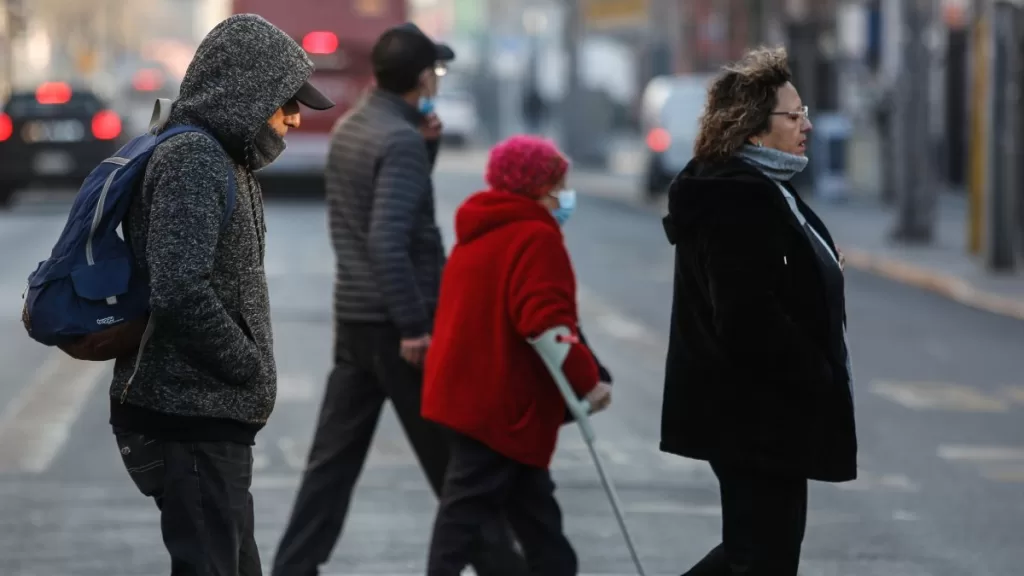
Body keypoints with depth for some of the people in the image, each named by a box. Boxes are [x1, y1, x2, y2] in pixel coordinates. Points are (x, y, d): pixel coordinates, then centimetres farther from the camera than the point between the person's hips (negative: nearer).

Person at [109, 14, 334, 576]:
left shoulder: (221, 160, 16)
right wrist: (251, 367, -15)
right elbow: (180, 293, -27)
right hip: (192, 422, -10)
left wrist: (249, 371, 7)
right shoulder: (193, 161, -16)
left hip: (210, 420, 10)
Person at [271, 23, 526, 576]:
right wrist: (414, 327, -24)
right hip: (397, 322, -8)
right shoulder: (401, 140, -18)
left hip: (353, 316, 8)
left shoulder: (348, 129, 9)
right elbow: (387, 241, -26)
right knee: (456, 457, 4)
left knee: (333, 457, 7)